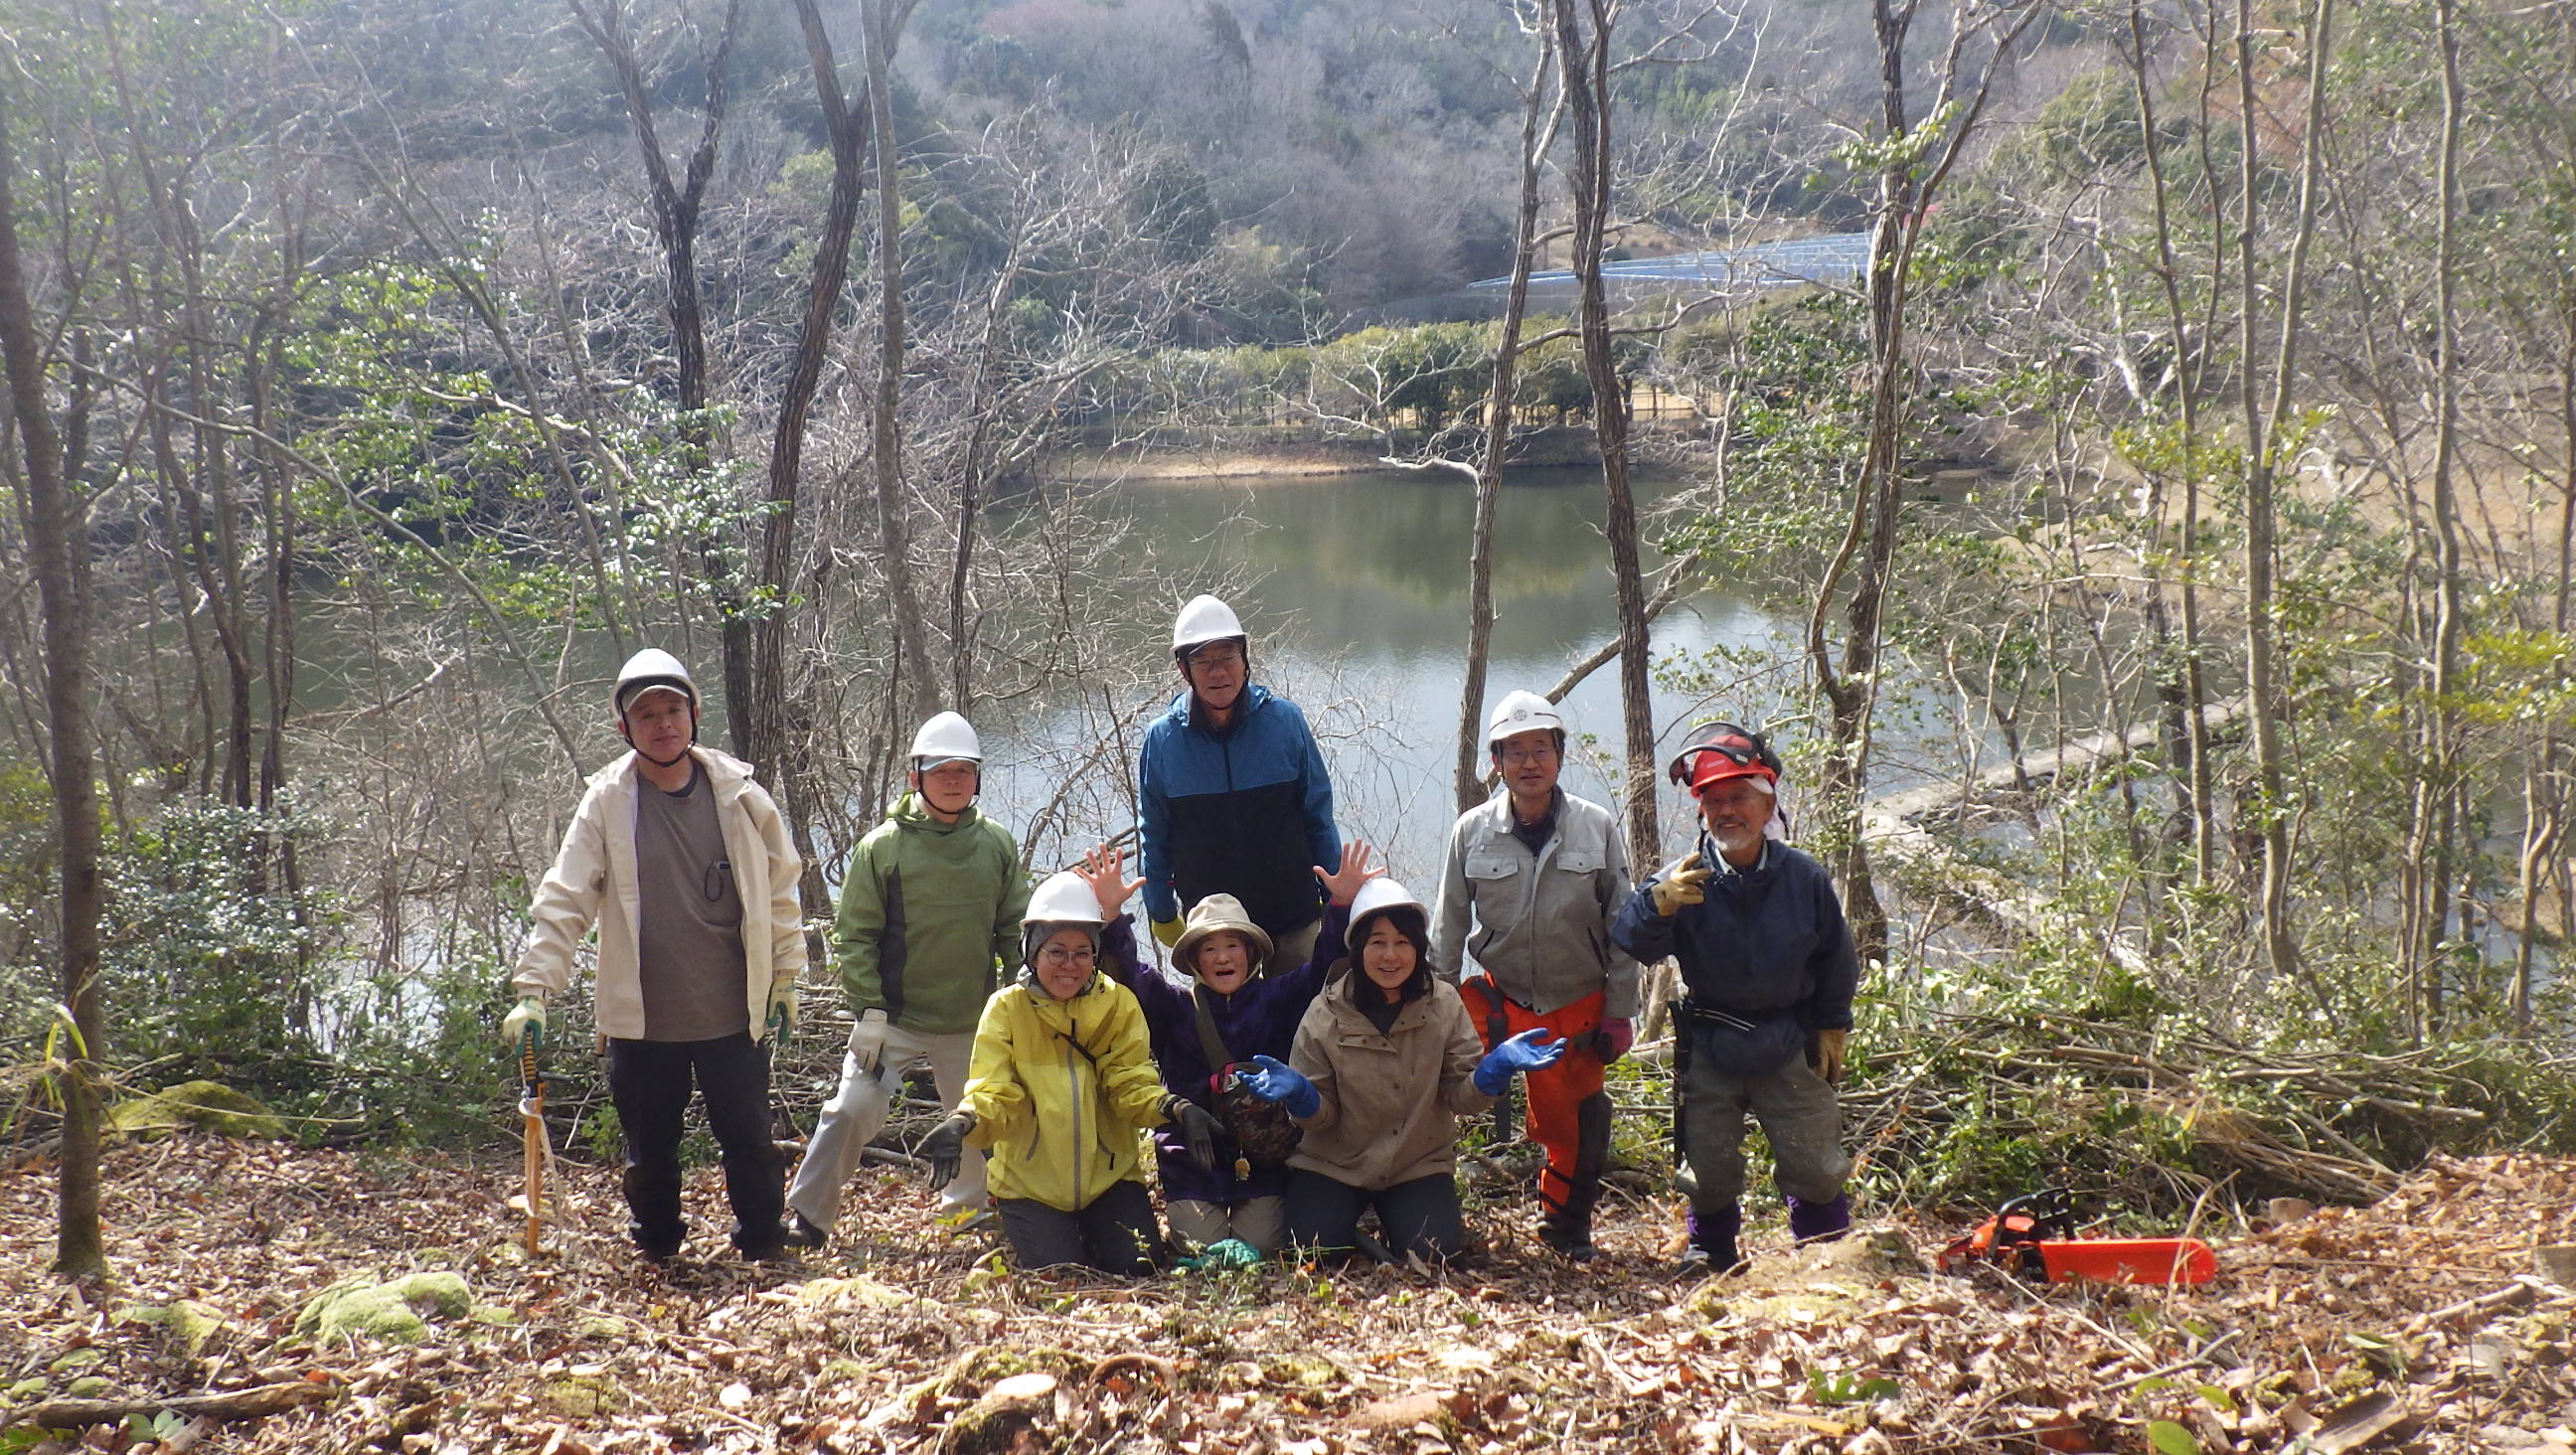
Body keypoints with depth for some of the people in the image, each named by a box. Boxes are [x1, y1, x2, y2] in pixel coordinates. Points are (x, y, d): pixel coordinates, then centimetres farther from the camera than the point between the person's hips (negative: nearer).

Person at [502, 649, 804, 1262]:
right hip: (642, 1016, 0)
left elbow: (778, 888, 10)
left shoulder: (739, 793, 0)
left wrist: (784, 978, 12)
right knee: (649, 1150, 13)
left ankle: (763, 1251, 26)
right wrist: (534, 989, -13)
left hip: (734, 1011, 0)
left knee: (750, 1142, 7)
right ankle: (656, 1252, 35)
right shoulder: (605, 803, -4)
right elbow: (563, 901, -5)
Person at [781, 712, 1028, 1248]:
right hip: (895, 1018, -3)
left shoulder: (997, 844, 2)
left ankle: (967, 1204, 41)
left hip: (975, 1021, 3)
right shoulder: (882, 846, -7)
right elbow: (854, 933, -5)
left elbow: (1015, 929, 9)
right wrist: (869, 1010, -12)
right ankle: (806, 1218, 1)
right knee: (853, 1109, -14)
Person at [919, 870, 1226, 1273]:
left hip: (1109, 1175, 2)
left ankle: (1094, 1235, 20)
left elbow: (1131, 1082, -7)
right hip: (1030, 1181, -1)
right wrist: (964, 1123, -34)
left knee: (1136, 1269, -14)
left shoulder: (1117, 1004, 0)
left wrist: (1172, 1108, -29)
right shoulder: (1006, 1008, -4)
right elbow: (994, 1092, -11)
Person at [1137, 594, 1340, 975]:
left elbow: (1318, 815, 3)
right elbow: (1154, 838, 5)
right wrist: (1162, 914, 8)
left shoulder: (1285, 720, -6)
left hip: (1294, 915, 0)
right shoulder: (1162, 739, -5)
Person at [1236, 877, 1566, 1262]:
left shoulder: (1443, 1004, -8)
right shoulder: (1326, 1014, -12)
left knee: (1436, 1252, -19)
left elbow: (1461, 1096, -9)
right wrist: (1298, 1094, -31)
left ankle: (1393, 1221, 16)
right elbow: (1321, 1114, -8)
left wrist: (1499, 1066, -29)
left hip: (1419, 1165, 1)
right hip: (1335, 1163, -1)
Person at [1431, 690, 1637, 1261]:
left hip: (1579, 1007, 0)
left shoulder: (1597, 827, -5)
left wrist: (1619, 1011, -1)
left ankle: (1566, 1225, 30)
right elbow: (1448, 928, 3)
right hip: (1499, 1000, 0)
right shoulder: (1472, 831, -4)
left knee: (1575, 1123, 7)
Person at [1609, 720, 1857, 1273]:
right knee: (1710, 1171, 9)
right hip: (1708, 1048, 0)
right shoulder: (1684, 879, -11)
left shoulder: (1803, 876, -6)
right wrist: (1658, 903, -42)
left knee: (1816, 1168, 6)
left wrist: (1831, 1028, 10)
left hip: (1789, 1046, 1)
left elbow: (1835, 958, 8)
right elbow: (1630, 944, -23)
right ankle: (1711, 1258, 30)